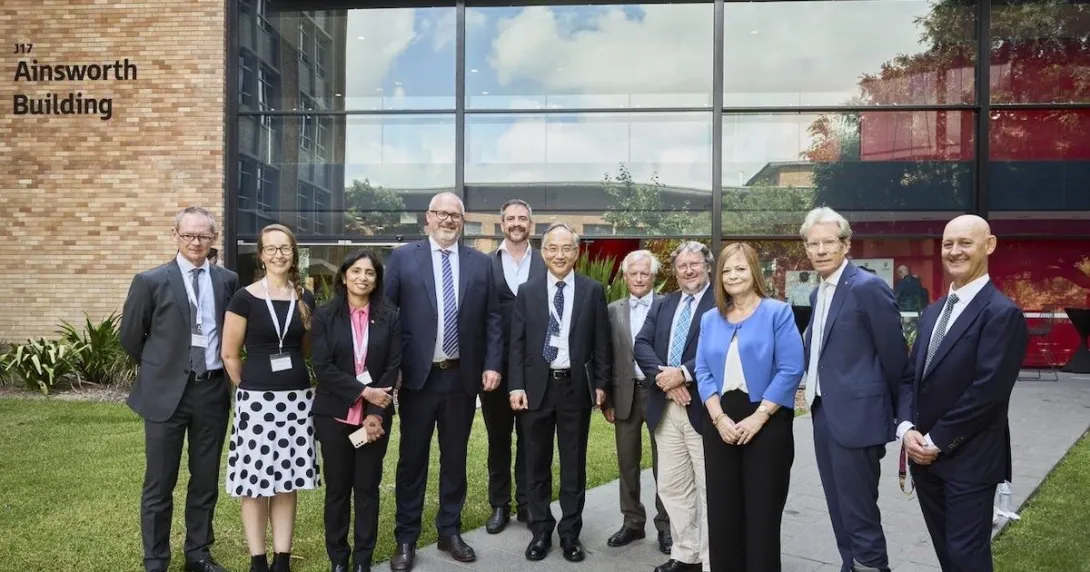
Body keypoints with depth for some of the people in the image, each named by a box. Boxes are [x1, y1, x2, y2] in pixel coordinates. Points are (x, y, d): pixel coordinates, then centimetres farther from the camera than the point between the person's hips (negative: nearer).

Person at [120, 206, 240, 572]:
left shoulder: (228, 280, 3)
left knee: (206, 481, 13)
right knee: (159, 485, 6)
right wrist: (160, 368, 10)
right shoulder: (151, 281, -5)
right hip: (167, 392, -2)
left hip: (213, 391, 3)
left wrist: (223, 369, 8)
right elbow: (130, 336, 4)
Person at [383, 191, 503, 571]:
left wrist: (492, 364, -2)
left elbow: (492, 319, 7)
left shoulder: (481, 263, 6)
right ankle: (406, 539, 21)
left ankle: (450, 532, 28)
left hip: (463, 377, 2)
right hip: (417, 376, -2)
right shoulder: (402, 258, -1)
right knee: (412, 459, 8)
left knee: (455, 458, 13)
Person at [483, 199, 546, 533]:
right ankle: (499, 505, 23)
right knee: (498, 437, 11)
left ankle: (527, 503, 24)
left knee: (530, 437, 10)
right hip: (496, 364, 0)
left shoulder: (546, 265, 3)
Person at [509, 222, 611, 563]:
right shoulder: (527, 292, 4)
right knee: (537, 464, 10)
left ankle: (570, 532, 21)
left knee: (574, 464, 9)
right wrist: (516, 386, -5)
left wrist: (601, 384, -2)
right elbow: (517, 344, 2)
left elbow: (601, 343, 2)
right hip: (537, 386, 1)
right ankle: (541, 531, 24)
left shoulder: (593, 290, 2)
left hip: (577, 387, -1)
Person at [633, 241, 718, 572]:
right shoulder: (662, 305, 16)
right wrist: (663, 375, -12)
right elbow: (642, 345, 5)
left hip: (703, 409, -6)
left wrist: (683, 373, -19)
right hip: (665, 410, 6)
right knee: (672, 487, 13)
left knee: (710, 490, 3)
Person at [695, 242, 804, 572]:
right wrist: (719, 417, -8)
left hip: (767, 423, -4)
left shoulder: (777, 312, -2)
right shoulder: (710, 319, 11)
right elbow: (703, 373, 7)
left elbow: (790, 370, -10)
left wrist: (758, 417, -16)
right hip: (721, 424, 4)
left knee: (762, 510, 3)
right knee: (723, 509, 9)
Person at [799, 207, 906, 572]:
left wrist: (893, 411, -1)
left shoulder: (868, 287, -13)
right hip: (824, 413, 8)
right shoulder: (818, 292, 12)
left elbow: (894, 354, -9)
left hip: (856, 415, -8)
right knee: (841, 510, 16)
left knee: (859, 513, -1)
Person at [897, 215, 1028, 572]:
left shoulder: (1002, 313, -12)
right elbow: (910, 377, 11)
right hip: (924, 454, 7)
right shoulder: (932, 311, 13)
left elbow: (987, 390, -19)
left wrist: (937, 441, -15)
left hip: (969, 459, -7)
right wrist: (907, 428, -5)